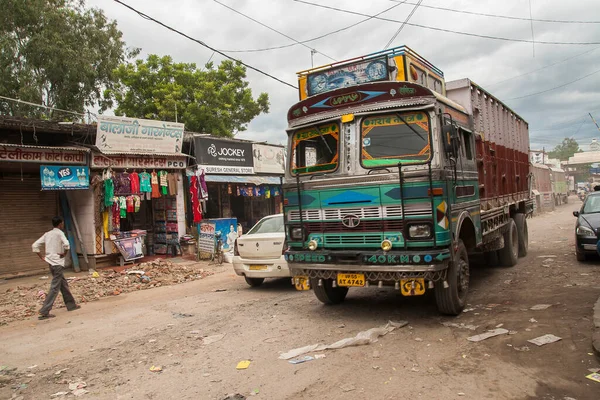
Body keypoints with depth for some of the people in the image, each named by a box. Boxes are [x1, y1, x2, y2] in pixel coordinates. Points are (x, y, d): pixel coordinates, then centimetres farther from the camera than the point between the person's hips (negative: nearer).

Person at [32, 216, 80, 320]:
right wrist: (63, 254, -10)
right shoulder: (59, 233, -9)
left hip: (50, 263, 8)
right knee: (55, 287, -6)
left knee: (63, 284, 17)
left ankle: (71, 304, 27)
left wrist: (42, 257, 10)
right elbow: (66, 244, -27)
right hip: (58, 263, -8)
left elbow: (35, 246, 10)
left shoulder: (47, 234, 12)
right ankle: (44, 312, -9)